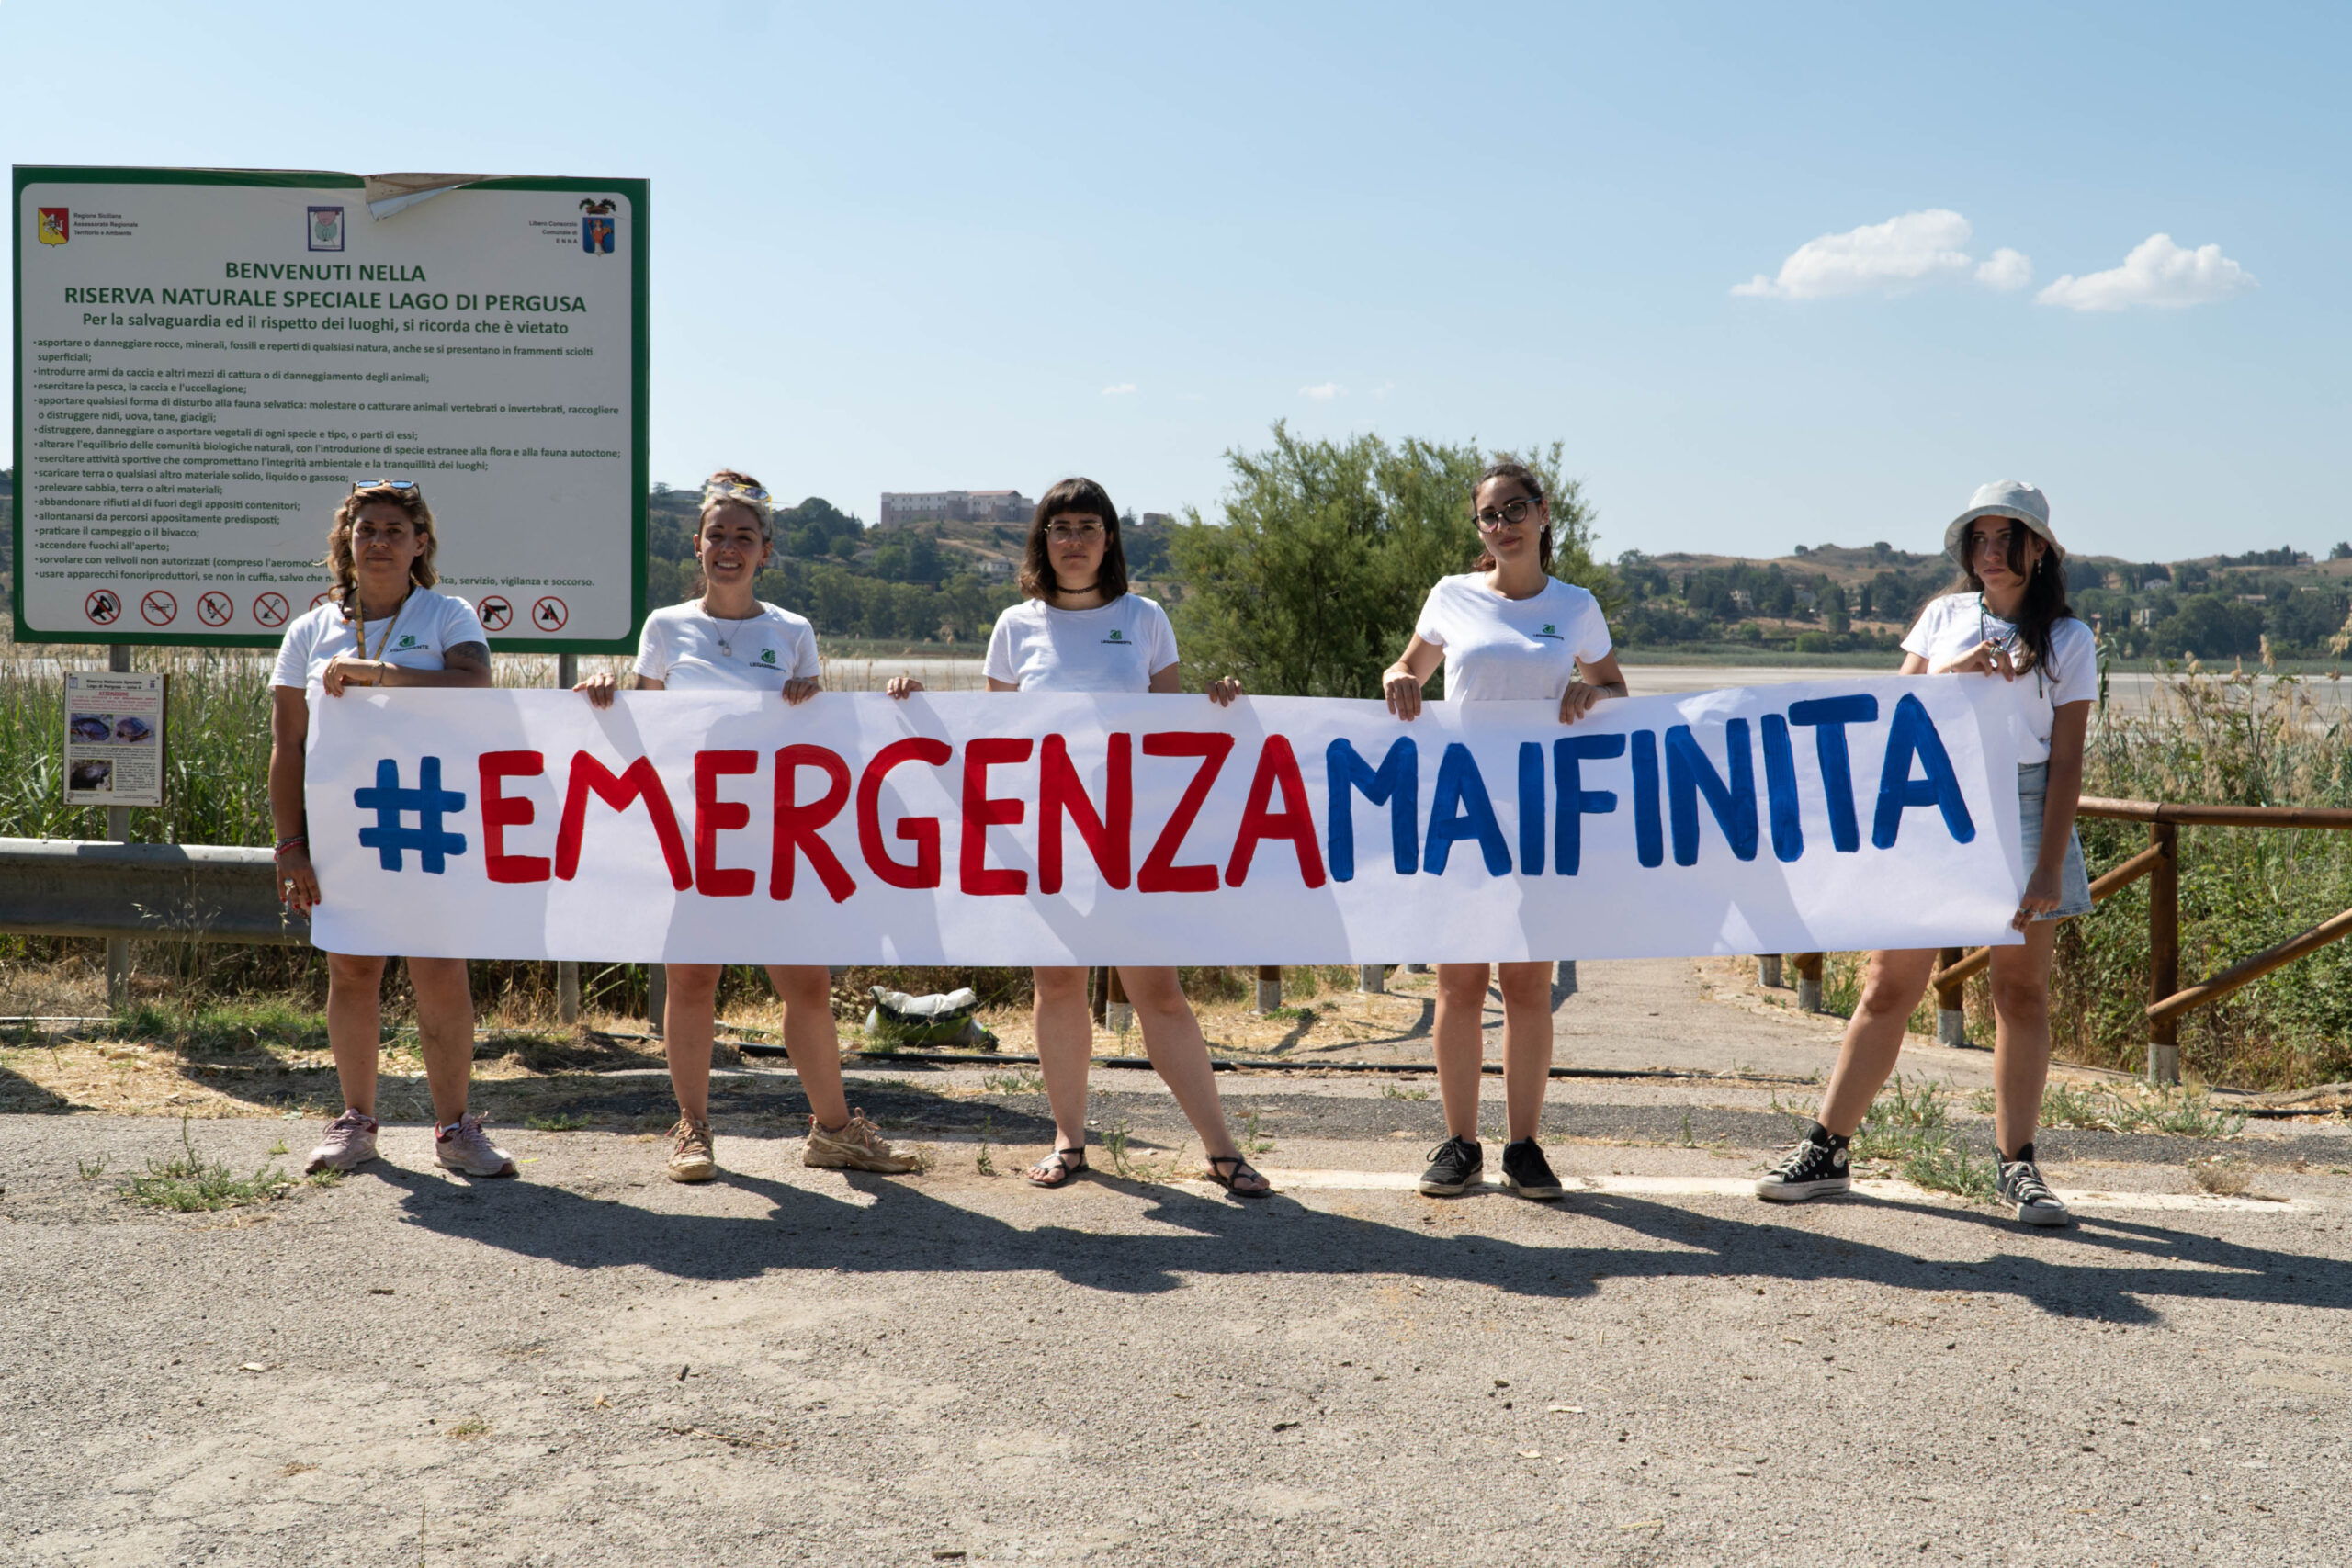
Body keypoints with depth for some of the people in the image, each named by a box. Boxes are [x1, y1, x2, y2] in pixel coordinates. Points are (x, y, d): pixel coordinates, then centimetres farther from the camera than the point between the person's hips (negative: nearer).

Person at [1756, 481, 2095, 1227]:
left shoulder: (2068, 638, 4)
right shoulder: (1946, 615, 12)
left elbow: (2067, 760, -2)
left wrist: (2049, 866, -10)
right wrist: (1950, 675, -10)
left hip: (2024, 810, -1)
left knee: (2022, 989, 1)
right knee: (1889, 985, 0)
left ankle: (2016, 1163, 10)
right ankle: (1825, 1150, 5)